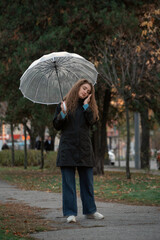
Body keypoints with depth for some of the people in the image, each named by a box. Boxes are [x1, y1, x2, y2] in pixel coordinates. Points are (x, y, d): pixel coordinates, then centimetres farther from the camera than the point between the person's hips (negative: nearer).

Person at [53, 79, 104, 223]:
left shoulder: (88, 106, 15)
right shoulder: (64, 104, 7)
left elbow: (92, 121, -3)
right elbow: (56, 126, 3)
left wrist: (86, 104, -1)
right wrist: (63, 114, -14)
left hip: (84, 148, 3)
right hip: (68, 147, -2)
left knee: (87, 181, 6)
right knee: (68, 181, -3)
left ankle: (90, 211, 16)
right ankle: (70, 213, -1)